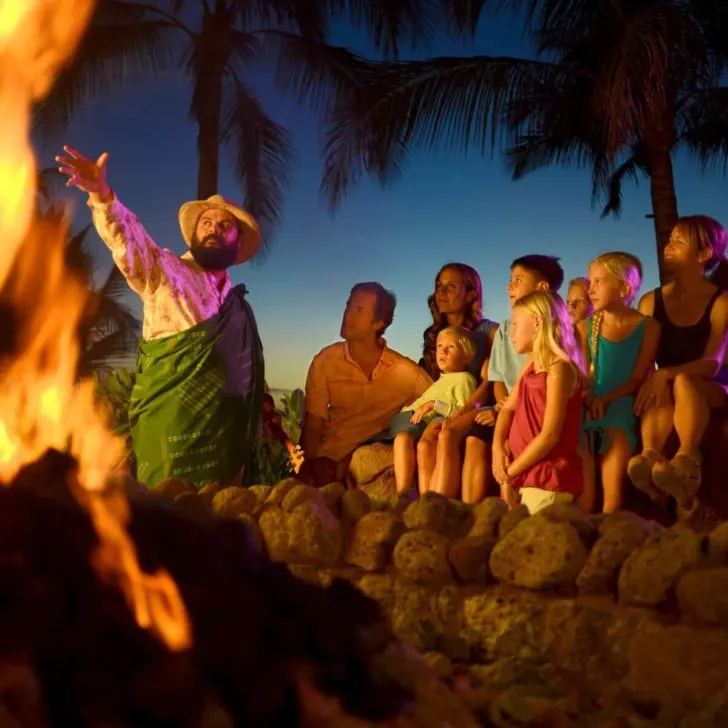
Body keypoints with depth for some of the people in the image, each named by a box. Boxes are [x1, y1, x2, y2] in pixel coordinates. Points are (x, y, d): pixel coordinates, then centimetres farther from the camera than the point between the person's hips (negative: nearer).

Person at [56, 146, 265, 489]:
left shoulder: (237, 301, 15)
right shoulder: (165, 272, 0)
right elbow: (129, 239, -20)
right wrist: (102, 195, -38)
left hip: (221, 433, 5)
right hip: (170, 427, -5)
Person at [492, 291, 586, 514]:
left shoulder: (558, 368, -15)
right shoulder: (531, 366, 11)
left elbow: (550, 435, -19)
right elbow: (507, 409, 14)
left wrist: (509, 473, -12)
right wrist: (498, 447, -5)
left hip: (548, 479, -8)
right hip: (522, 474, 8)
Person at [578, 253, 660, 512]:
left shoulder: (647, 326, 3)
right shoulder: (586, 326, 11)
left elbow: (638, 377, -3)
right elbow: (582, 373, 5)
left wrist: (606, 400, -16)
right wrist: (588, 397, -15)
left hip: (622, 404, -2)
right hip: (591, 406, 2)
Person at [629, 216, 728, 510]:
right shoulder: (651, 301, 5)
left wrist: (665, 374, -33)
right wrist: (653, 380, -23)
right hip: (669, 391, 2)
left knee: (684, 382, -36)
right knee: (659, 389, -34)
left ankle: (686, 461, -55)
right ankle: (651, 456, -58)